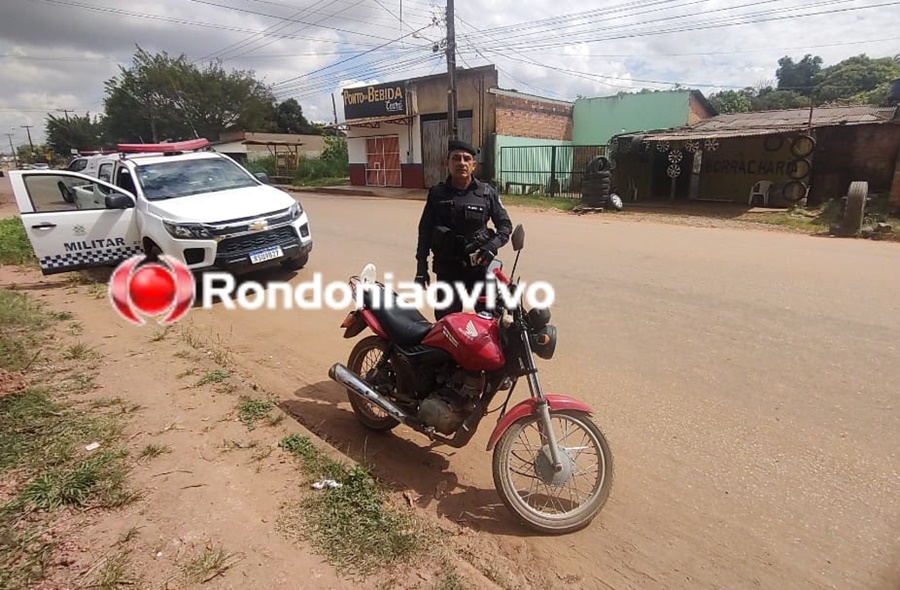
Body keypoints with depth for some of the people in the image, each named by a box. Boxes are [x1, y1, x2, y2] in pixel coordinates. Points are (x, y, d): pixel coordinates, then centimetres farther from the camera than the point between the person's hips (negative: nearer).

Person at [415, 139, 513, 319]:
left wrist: (493, 245, -13)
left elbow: (505, 224, 7)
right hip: (446, 267, 1)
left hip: (479, 266, 0)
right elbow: (425, 230, 7)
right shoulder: (437, 193, 3)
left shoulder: (487, 192, 1)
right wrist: (421, 266, 3)